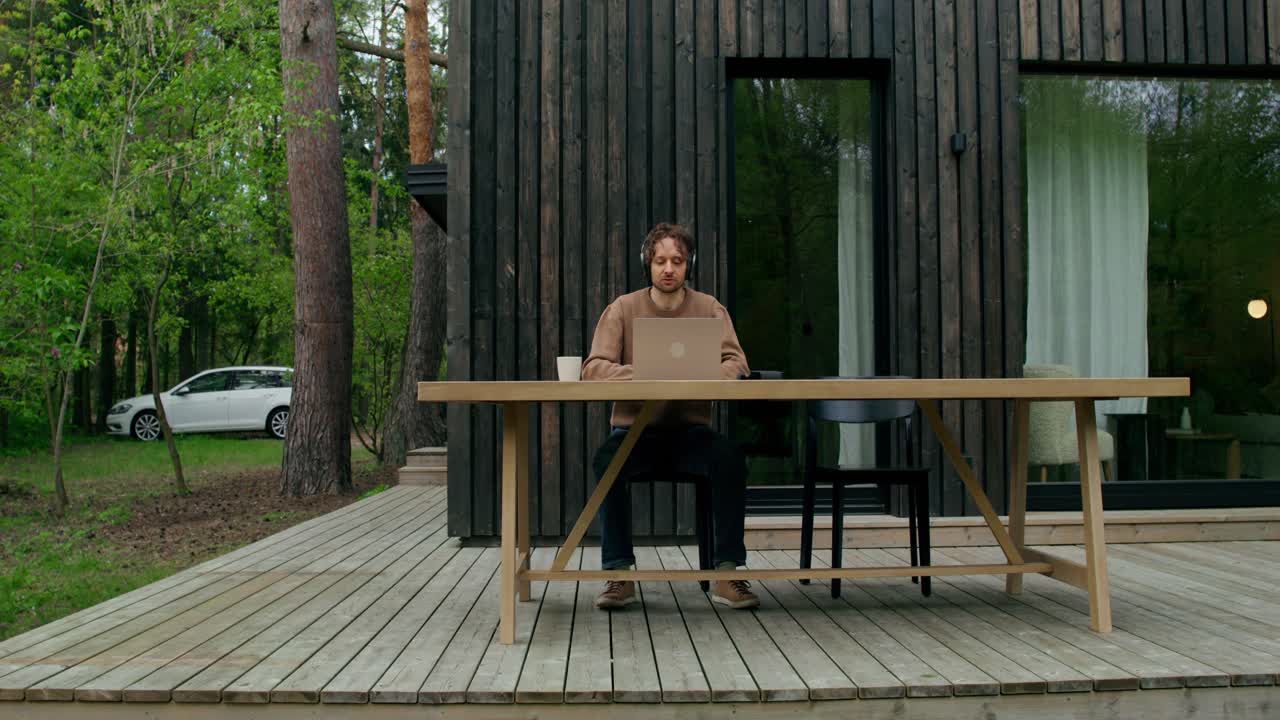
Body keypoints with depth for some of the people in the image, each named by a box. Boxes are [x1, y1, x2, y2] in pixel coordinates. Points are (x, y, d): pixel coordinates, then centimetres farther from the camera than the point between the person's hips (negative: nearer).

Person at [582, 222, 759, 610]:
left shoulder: (709, 308, 4)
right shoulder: (623, 308, 0)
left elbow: (735, 363, -4)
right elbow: (592, 368, -9)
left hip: (690, 429, 1)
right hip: (635, 429, 0)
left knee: (730, 458, -30)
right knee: (607, 460, -33)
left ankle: (727, 572, -19)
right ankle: (619, 574, -21)